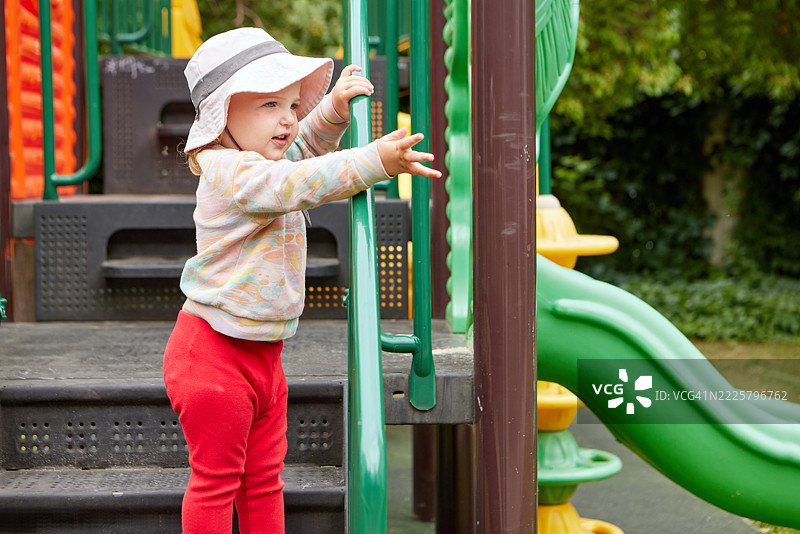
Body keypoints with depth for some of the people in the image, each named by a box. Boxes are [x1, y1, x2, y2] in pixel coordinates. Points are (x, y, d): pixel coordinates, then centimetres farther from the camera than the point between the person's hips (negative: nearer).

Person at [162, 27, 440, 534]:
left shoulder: (265, 161, 8)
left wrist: (334, 108, 6)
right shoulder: (231, 172, -22)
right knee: (216, 479, 3)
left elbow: (305, 148, 26)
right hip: (213, 354, -9)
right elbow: (298, 183, -37)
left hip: (263, 353, 9)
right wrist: (375, 162, -46)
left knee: (264, 480, 17)